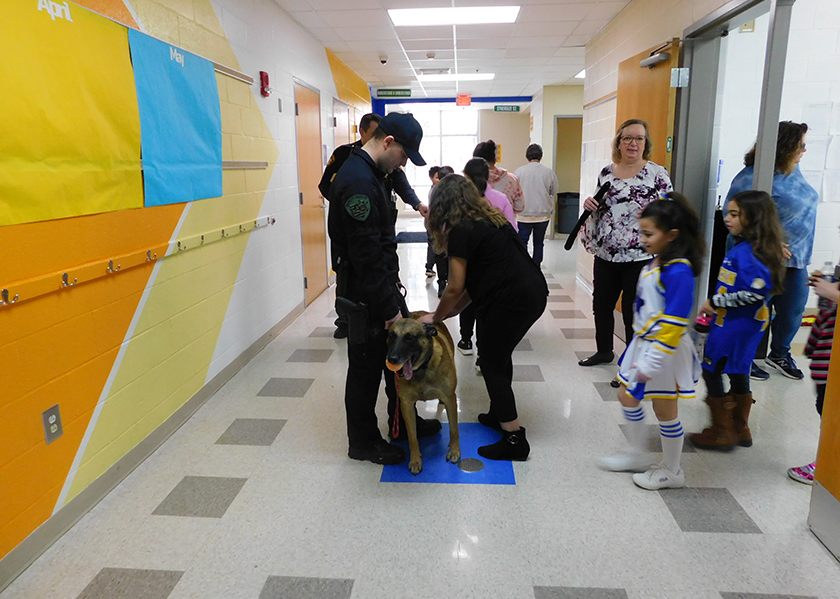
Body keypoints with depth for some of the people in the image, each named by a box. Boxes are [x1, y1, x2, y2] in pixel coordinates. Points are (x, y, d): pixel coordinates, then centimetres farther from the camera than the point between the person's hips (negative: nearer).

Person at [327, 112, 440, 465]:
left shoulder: (371, 174, 11)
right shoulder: (358, 181, -23)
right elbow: (366, 254, -27)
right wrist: (390, 307, -22)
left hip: (383, 285, 10)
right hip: (363, 294, -10)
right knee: (366, 365, 4)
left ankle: (403, 421, 39)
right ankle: (363, 442, 23)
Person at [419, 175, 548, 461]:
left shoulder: (460, 231, -10)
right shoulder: (489, 219, 17)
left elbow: (455, 288, -7)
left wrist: (436, 318, 9)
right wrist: (454, 310, 18)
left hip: (511, 302, -9)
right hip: (534, 293, 9)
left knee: (493, 365, 4)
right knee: (500, 356, 24)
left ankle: (514, 441, 10)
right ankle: (500, 414, 40)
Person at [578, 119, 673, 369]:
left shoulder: (657, 173, -6)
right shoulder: (606, 172, 8)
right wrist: (590, 205, -2)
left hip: (640, 257, -5)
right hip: (605, 254, 5)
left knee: (633, 313, 4)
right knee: (601, 305, 16)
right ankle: (603, 351, 38)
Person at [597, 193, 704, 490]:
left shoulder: (678, 271, -24)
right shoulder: (655, 263, 3)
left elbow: (673, 324, -25)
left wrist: (651, 363, -23)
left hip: (664, 351, -9)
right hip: (642, 343, 9)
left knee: (665, 410, 7)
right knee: (627, 397, 19)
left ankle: (671, 471, 28)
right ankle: (636, 454, 38)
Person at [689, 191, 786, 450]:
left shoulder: (746, 252, -22)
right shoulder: (744, 247, 6)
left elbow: (756, 291, -30)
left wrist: (716, 301, -21)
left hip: (734, 325, -10)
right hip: (748, 324, 10)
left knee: (711, 371, 2)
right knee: (737, 372, 19)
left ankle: (722, 431, 14)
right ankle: (740, 428, 33)